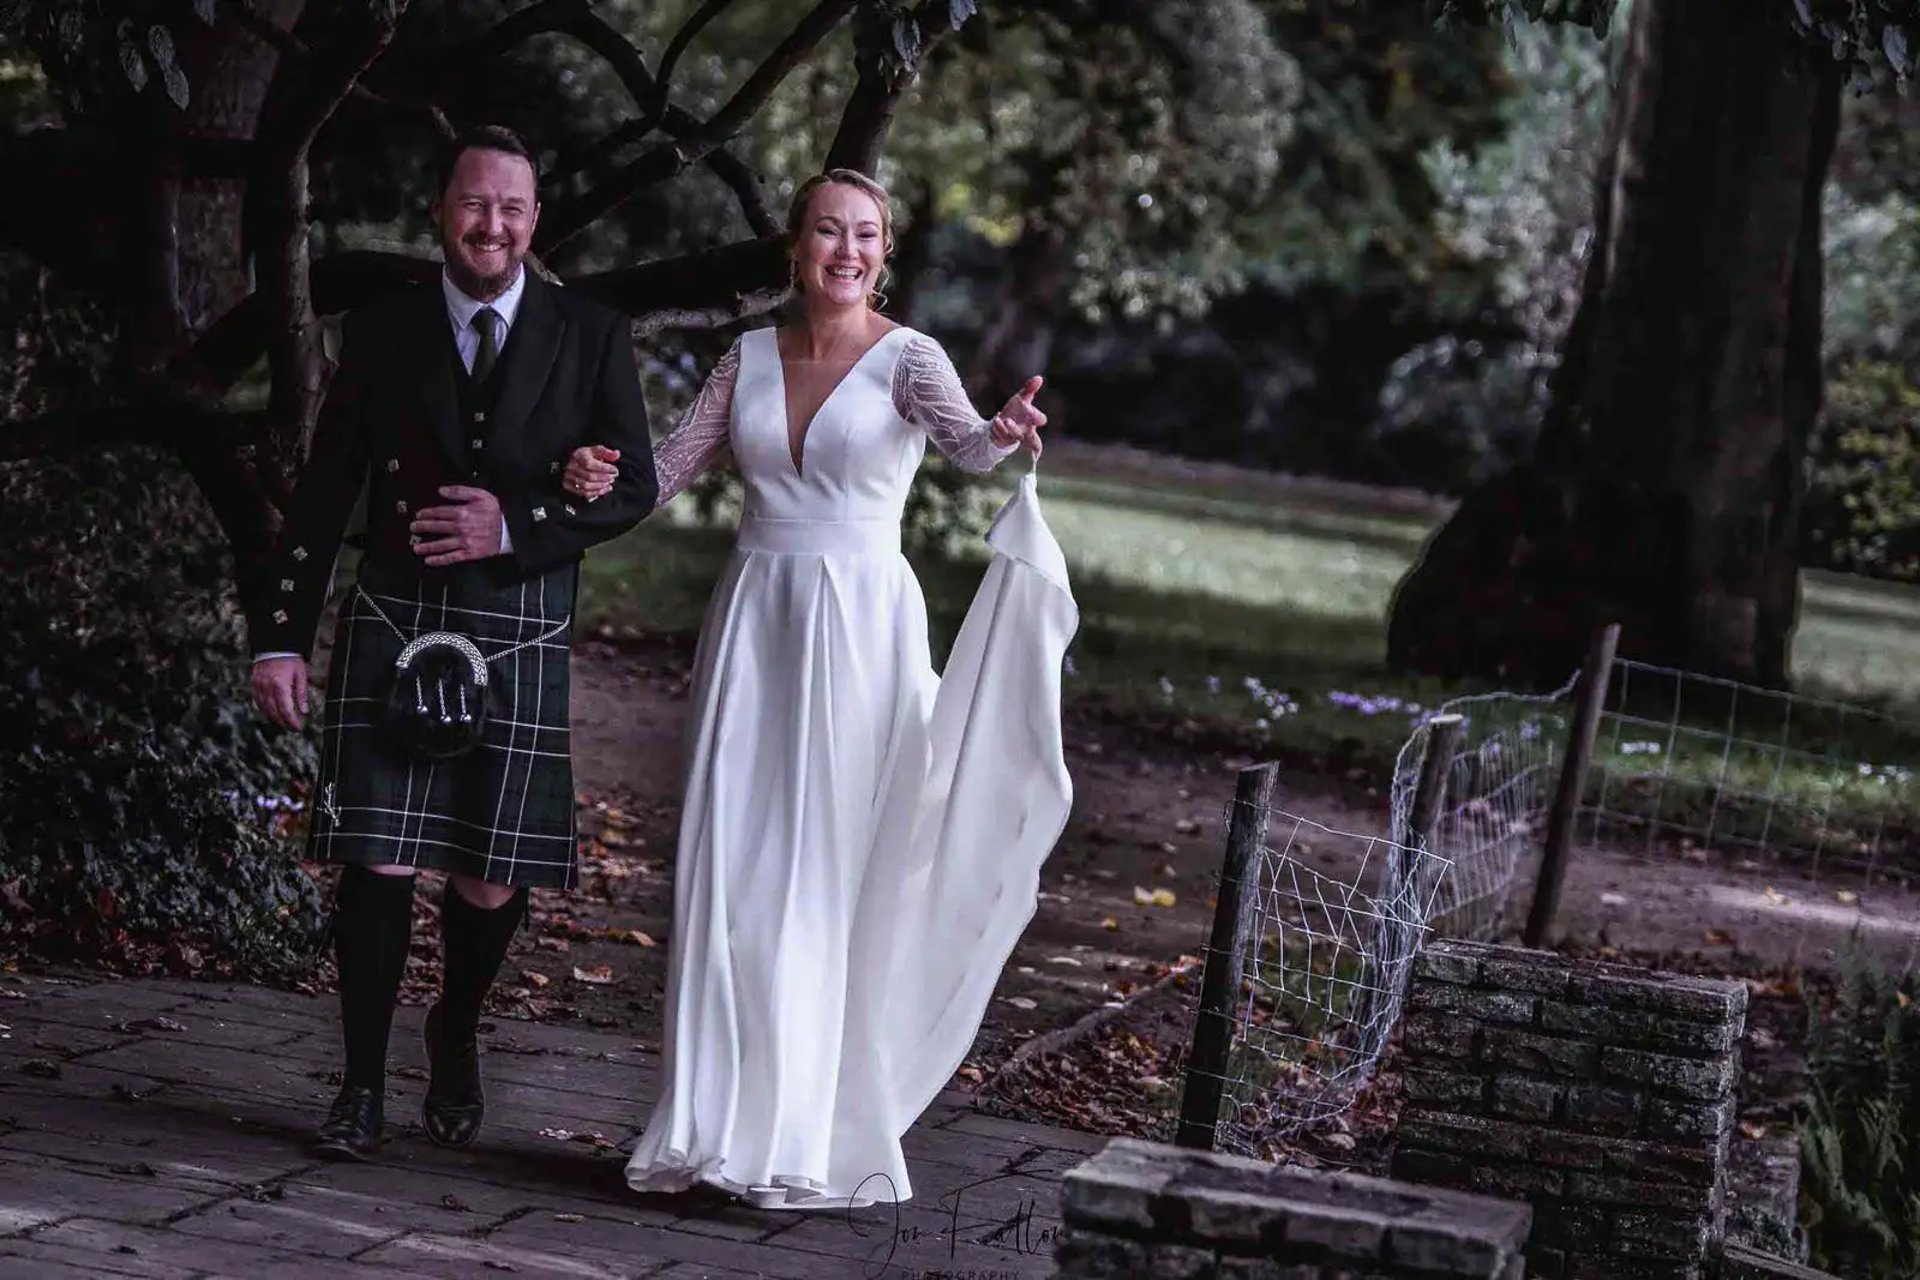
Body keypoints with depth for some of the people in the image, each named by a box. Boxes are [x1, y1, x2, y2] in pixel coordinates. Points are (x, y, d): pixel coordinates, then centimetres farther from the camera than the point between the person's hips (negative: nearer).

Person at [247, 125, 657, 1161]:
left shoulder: (591, 337, 4)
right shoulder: (380, 334, 5)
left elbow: (633, 485, 2)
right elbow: (322, 495, 6)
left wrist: (515, 529, -12)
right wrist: (280, 636, 1)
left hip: (519, 642, 0)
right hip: (393, 628, 0)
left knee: (492, 883, 4)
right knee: (378, 862, -6)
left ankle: (455, 1039, 34)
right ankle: (362, 1082, 9)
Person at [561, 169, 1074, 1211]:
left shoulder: (905, 358, -3)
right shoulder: (750, 358, 9)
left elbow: (965, 440, -21)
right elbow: (667, 469, 8)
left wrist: (1006, 435, -44)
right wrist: (602, 479, -14)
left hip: (861, 627, -4)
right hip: (752, 618, 4)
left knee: (835, 875, -4)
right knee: (732, 872, 0)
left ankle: (813, 1134, 2)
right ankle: (720, 1121, 6)